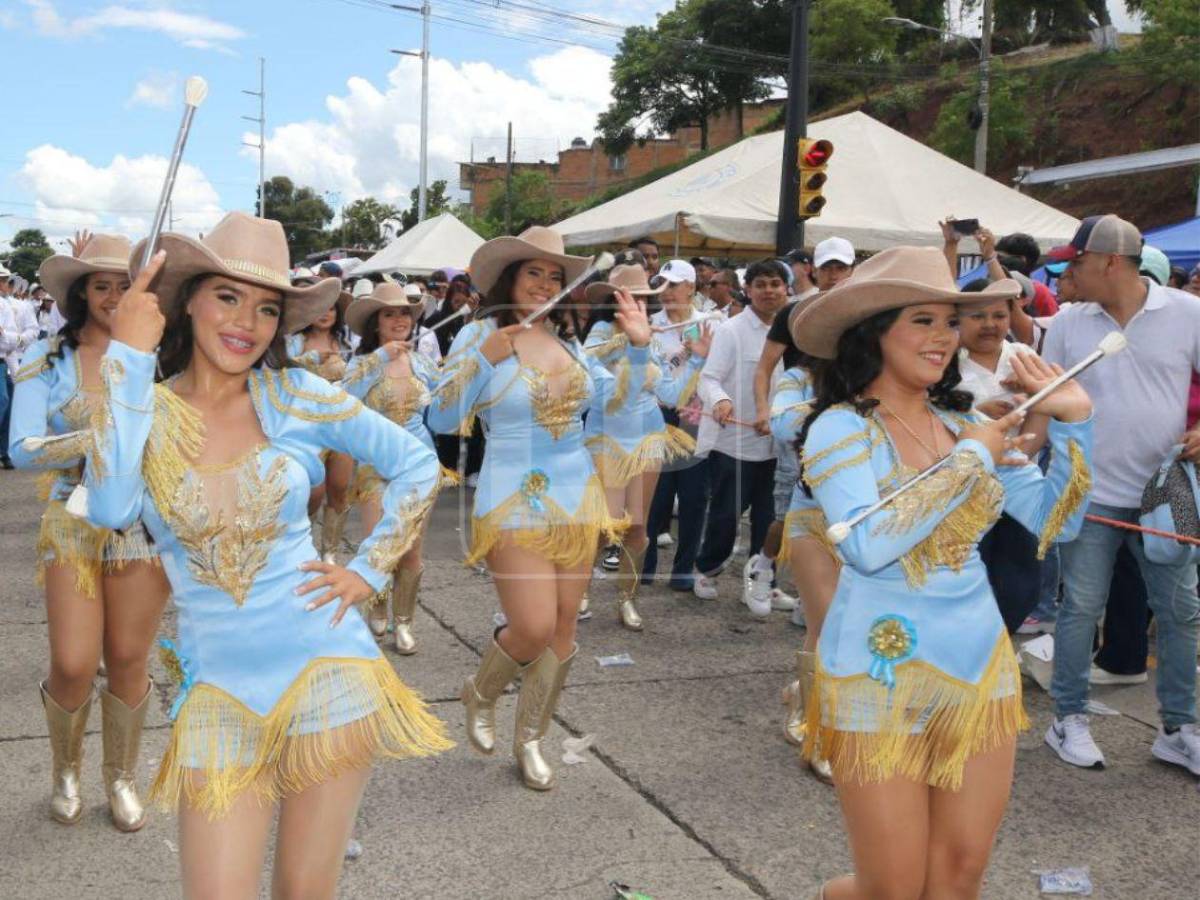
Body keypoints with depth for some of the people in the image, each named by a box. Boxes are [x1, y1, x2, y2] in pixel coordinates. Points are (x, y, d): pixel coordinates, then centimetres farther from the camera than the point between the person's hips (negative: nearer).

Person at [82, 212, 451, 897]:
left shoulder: (293, 395, -3)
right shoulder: (143, 408, -1)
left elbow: (418, 465, 5)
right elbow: (110, 509, -21)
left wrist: (369, 570, 0)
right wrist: (129, 355, -17)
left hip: (325, 667, 0)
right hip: (218, 686, 1)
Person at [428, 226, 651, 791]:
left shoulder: (566, 340, 8)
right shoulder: (480, 334, -7)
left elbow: (618, 400, 11)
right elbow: (441, 419, -12)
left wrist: (639, 346, 0)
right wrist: (484, 359, -22)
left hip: (577, 497, 5)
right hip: (515, 503, -5)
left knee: (563, 630, 8)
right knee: (534, 628, -11)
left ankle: (529, 740, 26)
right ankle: (479, 696, 22)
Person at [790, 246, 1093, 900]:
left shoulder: (967, 424, 6)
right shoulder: (840, 429, -11)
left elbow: (1056, 522, 6)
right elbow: (868, 545, -26)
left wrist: (1073, 419, -4)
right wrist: (971, 460, -17)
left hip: (980, 667, 6)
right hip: (884, 679, -5)